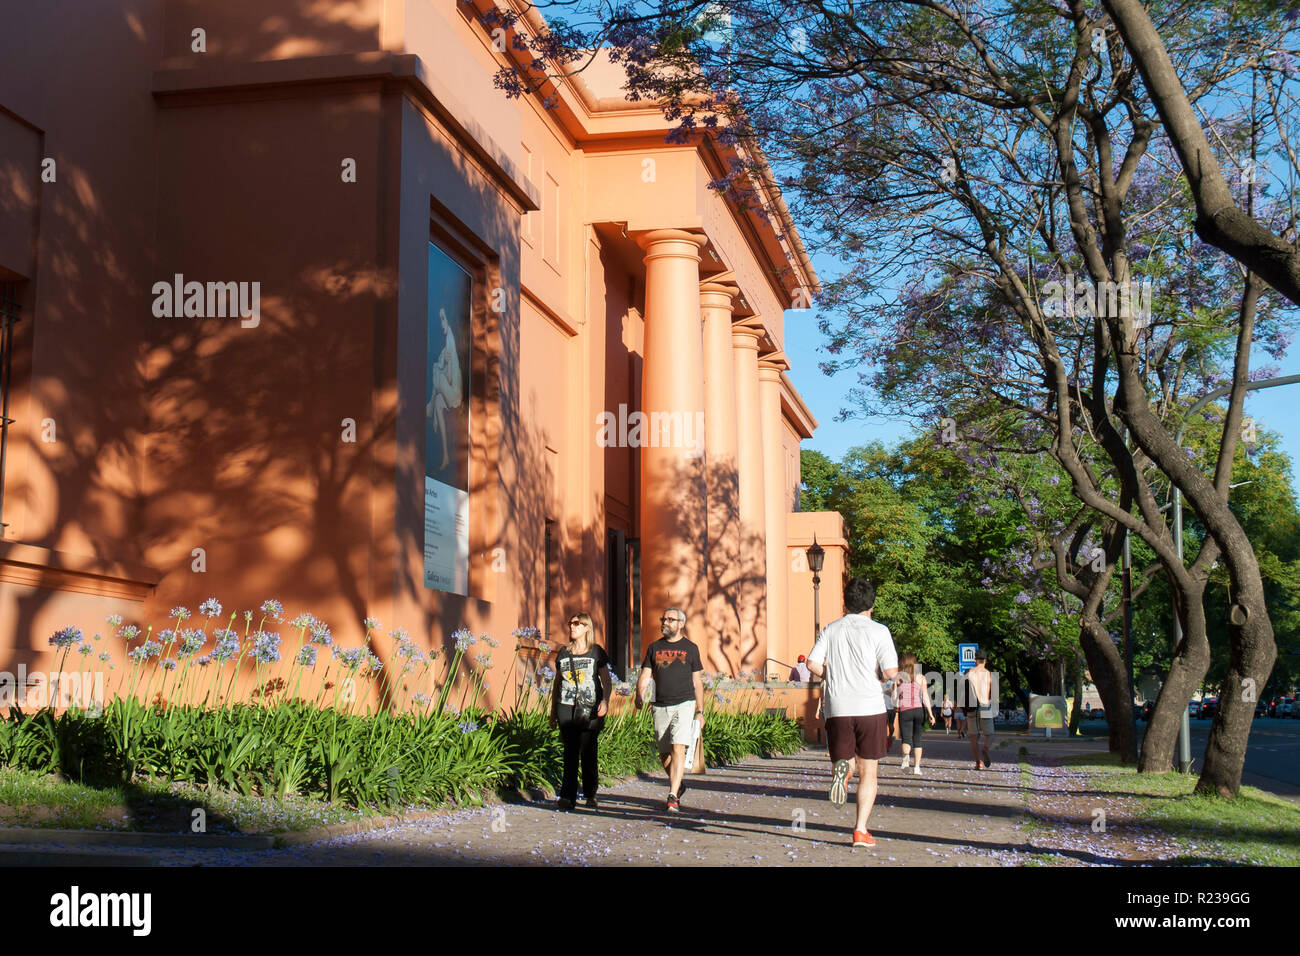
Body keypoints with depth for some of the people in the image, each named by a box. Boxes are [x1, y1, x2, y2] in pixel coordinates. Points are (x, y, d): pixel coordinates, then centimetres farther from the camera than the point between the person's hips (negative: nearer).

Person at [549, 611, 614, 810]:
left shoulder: (597, 652, 5)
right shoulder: (563, 653, 14)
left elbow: (607, 680, 3)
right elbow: (557, 682, 19)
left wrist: (605, 701, -14)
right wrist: (553, 710, 18)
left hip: (590, 708, -2)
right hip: (566, 707, 2)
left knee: (588, 752, -1)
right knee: (570, 752, -4)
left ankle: (590, 795, 13)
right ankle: (567, 796, -6)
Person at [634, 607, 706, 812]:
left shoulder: (690, 648, 6)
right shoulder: (654, 648, 11)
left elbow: (697, 682, 9)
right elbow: (645, 676, 7)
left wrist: (700, 712, 7)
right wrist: (639, 695, -13)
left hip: (683, 705, -3)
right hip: (660, 707, 3)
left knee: (678, 749, -16)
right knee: (664, 755, 8)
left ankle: (672, 798, -17)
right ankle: (679, 783, 35)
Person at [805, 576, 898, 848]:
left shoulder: (831, 629, 8)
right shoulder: (878, 631, -2)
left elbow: (813, 664, -1)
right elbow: (891, 672, -10)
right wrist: (875, 674, 12)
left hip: (837, 708, 2)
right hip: (870, 707, -2)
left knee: (841, 759, 15)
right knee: (868, 772, 6)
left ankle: (840, 770, -22)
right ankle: (861, 830, -1)